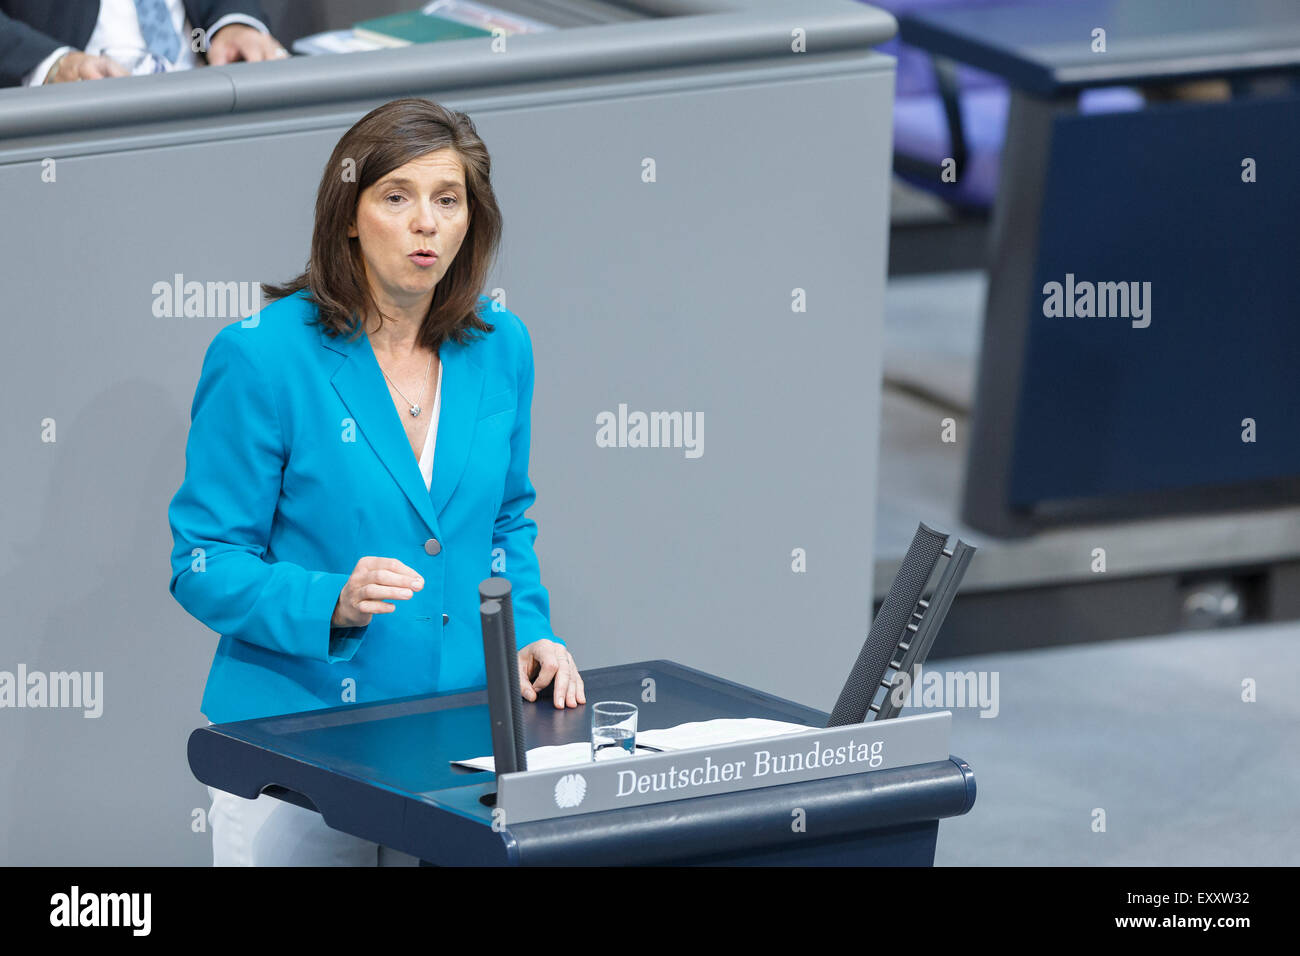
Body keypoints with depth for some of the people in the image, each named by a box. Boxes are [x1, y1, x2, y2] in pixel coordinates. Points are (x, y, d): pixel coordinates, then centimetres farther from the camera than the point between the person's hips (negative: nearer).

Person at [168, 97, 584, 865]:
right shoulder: (262, 356, -12)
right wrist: (333, 602, -26)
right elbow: (204, 565, -10)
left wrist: (528, 633, 1)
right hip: (294, 732, -4)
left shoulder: (500, 348, 4)